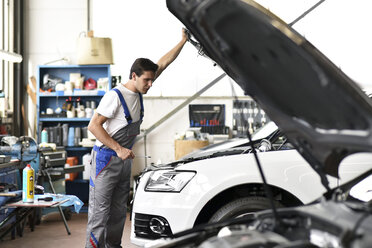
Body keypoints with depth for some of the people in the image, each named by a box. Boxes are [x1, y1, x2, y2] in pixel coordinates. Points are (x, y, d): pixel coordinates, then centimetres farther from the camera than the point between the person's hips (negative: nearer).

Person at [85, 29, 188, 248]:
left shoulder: (139, 92, 6)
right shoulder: (115, 96, -16)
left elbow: (164, 63, 11)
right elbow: (94, 126, -19)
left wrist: (183, 41, 8)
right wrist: (119, 149, -23)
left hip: (125, 160, 8)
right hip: (106, 158, -8)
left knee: (119, 211, 12)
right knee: (100, 210, -6)